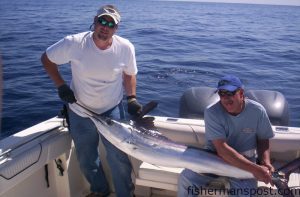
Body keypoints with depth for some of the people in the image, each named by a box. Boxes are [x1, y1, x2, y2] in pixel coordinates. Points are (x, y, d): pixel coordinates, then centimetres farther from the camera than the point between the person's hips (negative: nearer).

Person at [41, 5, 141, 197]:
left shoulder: (125, 47, -15)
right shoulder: (73, 43, -19)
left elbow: (129, 74, 2)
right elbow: (47, 58, -4)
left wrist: (132, 98, -11)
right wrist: (61, 85, -12)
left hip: (112, 111, -1)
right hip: (79, 113, 2)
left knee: (118, 158, 3)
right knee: (86, 160, 18)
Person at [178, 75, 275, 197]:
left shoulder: (257, 111, -12)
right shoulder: (212, 112, -19)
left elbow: (263, 140, 4)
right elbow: (222, 149, -26)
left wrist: (265, 162, -17)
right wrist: (254, 169, -32)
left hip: (245, 161, 1)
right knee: (186, 179, -21)